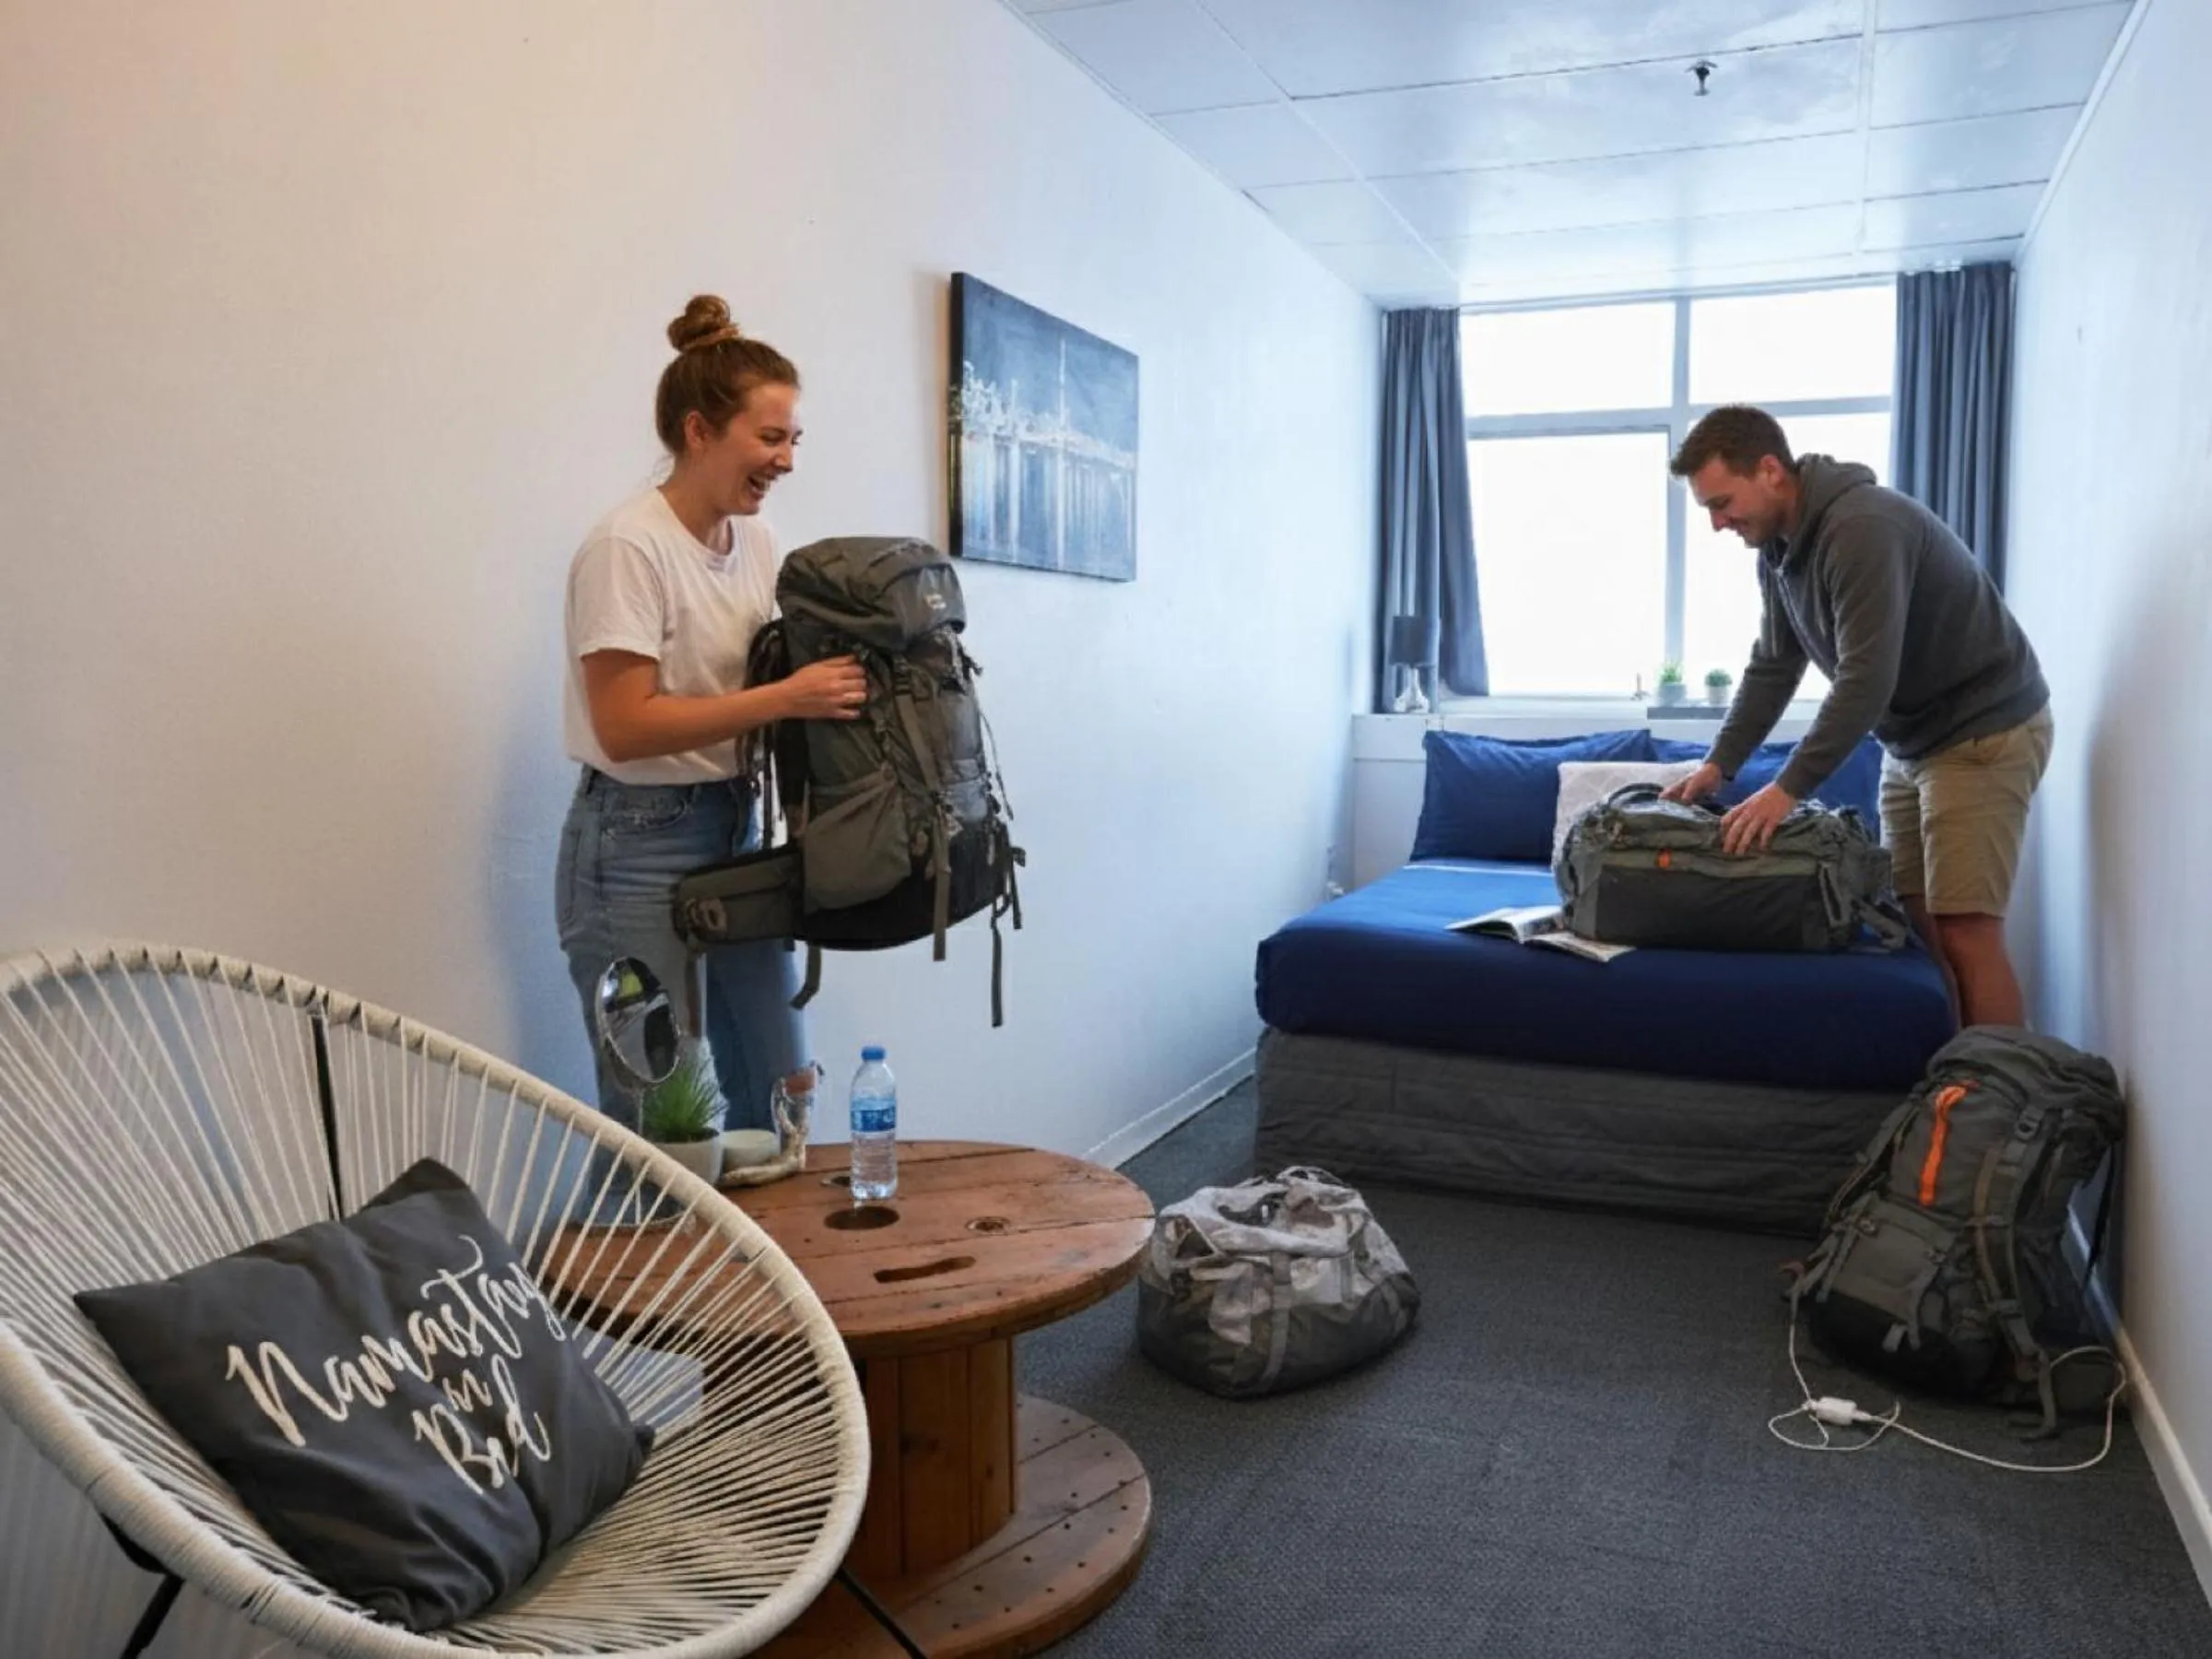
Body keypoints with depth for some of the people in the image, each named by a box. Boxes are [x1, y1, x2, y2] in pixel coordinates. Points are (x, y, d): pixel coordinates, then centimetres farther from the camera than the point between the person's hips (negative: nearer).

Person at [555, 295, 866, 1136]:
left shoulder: (757, 542, 6)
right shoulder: (627, 548, -15)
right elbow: (623, 727, -20)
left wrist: (825, 681, -6)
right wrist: (785, 698, -23)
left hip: (737, 831, 7)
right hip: (639, 849, -7)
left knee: (778, 1098, 12)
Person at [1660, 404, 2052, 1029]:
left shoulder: (1863, 527, -26)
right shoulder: (1779, 545, 3)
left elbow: (1867, 679, -31)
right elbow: (1773, 666, 10)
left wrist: (1788, 789, -30)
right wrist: (1719, 764, 2)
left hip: (1986, 732, -9)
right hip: (1912, 739, 9)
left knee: (1964, 934, -12)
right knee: (1914, 923, 7)